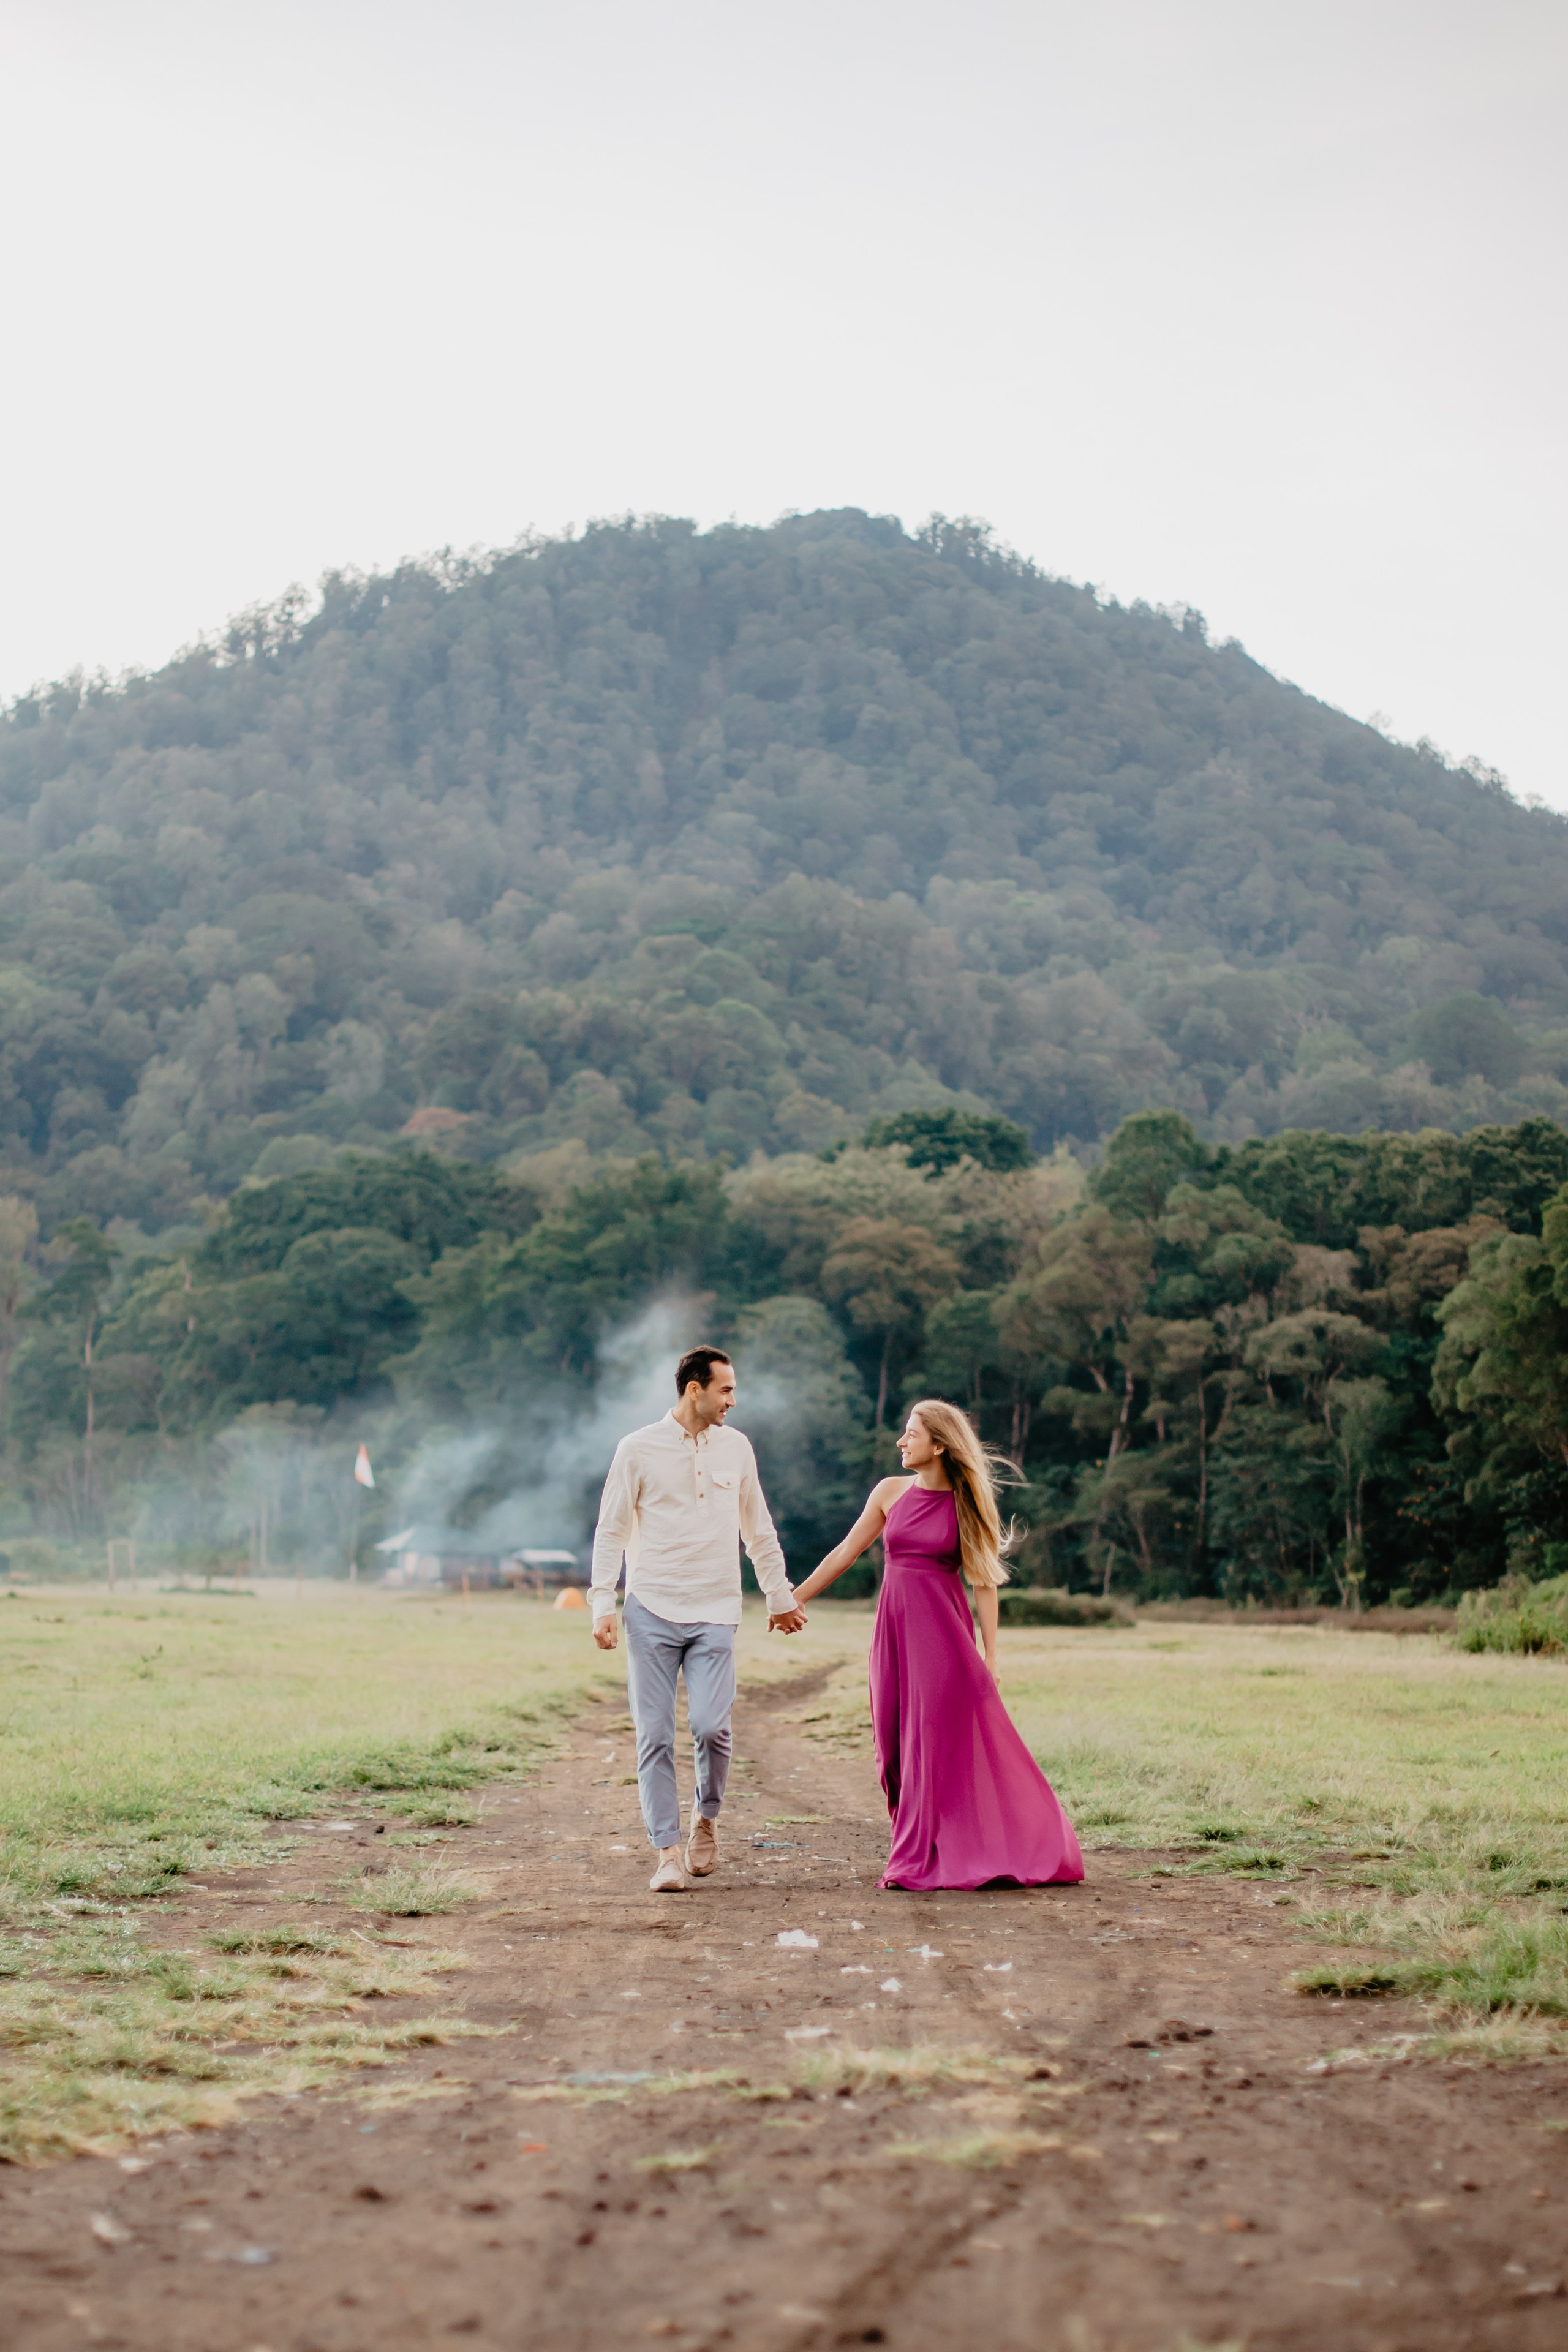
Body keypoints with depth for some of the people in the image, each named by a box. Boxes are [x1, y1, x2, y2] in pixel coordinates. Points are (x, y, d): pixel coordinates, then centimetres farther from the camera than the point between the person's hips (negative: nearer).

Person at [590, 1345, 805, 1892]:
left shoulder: (736, 1447, 9)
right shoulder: (639, 1449, 0)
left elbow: (758, 1531, 20)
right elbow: (611, 1532, 3)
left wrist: (780, 1597, 23)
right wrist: (603, 1606, -5)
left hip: (715, 1615, 1)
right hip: (652, 1612, -1)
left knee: (711, 1727, -12)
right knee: (655, 1736, -3)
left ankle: (706, 1818, 15)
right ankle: (669, 1852, 6)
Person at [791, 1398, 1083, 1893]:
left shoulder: (966, 1504, -2)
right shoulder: (890, 1493, 5)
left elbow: (983, 1581, -2)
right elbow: (846, 1553, 13)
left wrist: (990, 1656, -6)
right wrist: (794, 1598, 14)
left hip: (944, 1633, -3)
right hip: (896, 1629, 3)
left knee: (940, 1740, -6)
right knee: (897, 1746, 3)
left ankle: (924, 1860, 1)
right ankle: (917, 1856, 12)